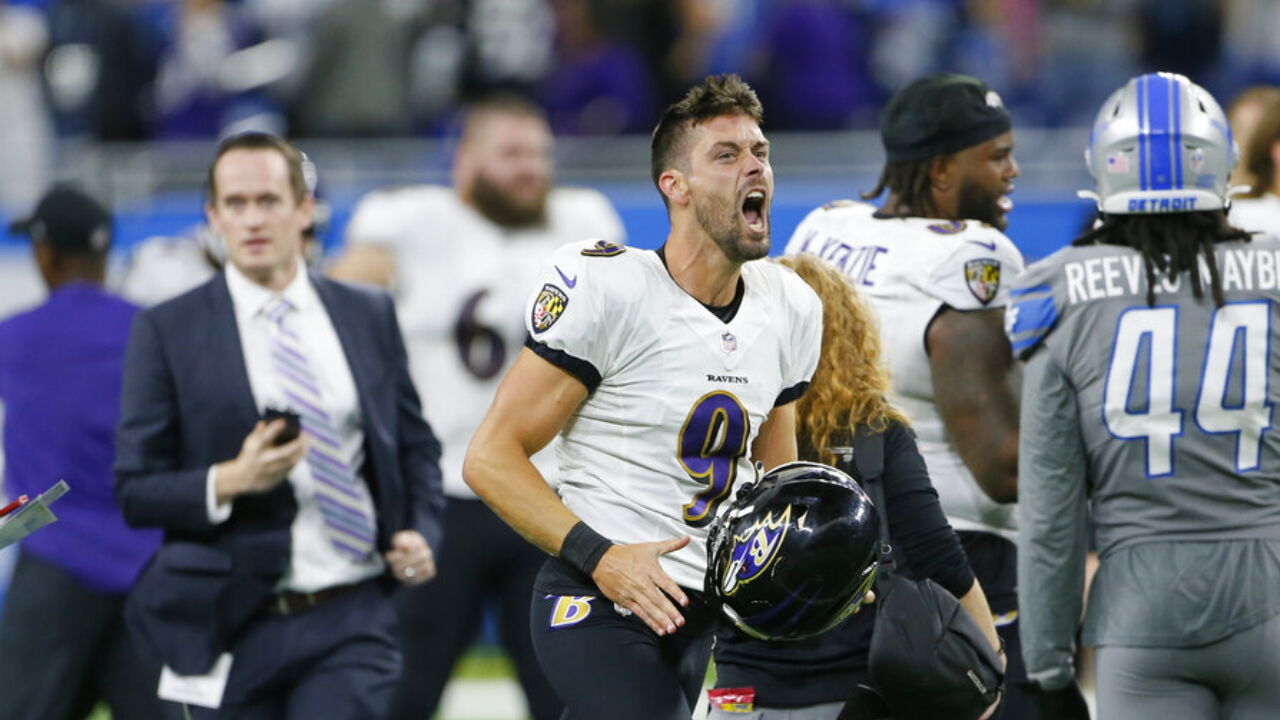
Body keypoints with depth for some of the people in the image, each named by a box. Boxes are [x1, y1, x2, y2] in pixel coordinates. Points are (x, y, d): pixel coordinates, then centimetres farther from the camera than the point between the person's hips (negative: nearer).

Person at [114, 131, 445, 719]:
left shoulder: (369, 316, 10)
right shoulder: (167, 332, 0)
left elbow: (416, 448, 18)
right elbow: (134, 489, -3)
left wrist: (421, 534, 0)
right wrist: (228, 482, -20)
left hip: (350, 624, 1)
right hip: (236, 627, -1)